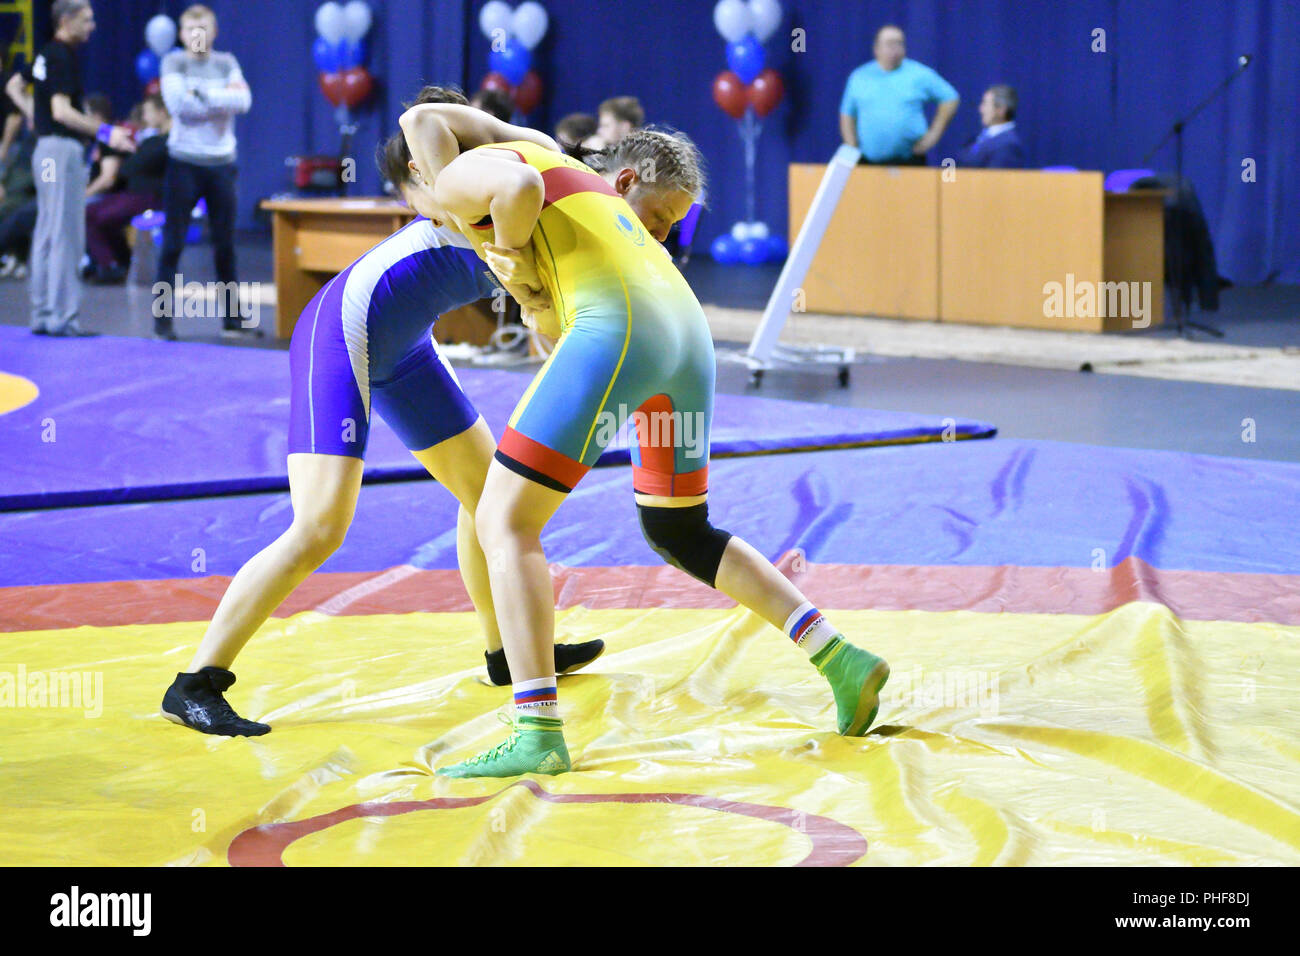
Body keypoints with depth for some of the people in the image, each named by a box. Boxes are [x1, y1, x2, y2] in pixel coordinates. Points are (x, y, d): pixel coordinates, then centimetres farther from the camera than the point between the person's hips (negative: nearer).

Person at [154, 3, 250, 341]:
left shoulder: (226, 63, 9)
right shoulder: (174, 62, 1)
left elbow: (243, 100, -7)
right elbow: (178, 104, -15)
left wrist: (203, 94, -14)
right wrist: (223, 100, -10)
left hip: (221, 163, 3)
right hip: (184, 161, -3)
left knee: (226, 243, 8)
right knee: (173, 243, -3)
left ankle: (232, 318, 15)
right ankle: (162, 319, 1)